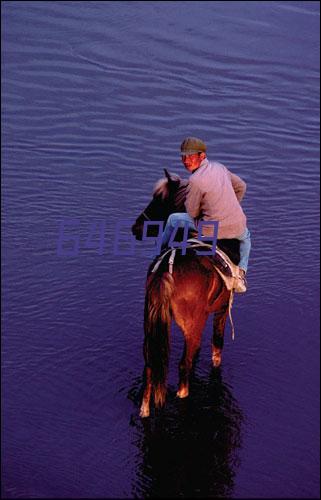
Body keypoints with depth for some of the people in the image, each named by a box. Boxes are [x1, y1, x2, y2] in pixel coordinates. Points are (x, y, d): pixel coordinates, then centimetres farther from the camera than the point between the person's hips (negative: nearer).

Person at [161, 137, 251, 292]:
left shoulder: (195, 180, -20)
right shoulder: (219, 167, 3)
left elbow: (192, 213, -10)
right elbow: (241, 186, 17)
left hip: (211, 230, -5)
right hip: (237, 226, 5)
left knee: (173, 219, 19)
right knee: (245, 237, 42)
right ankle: (241, 272, 22)